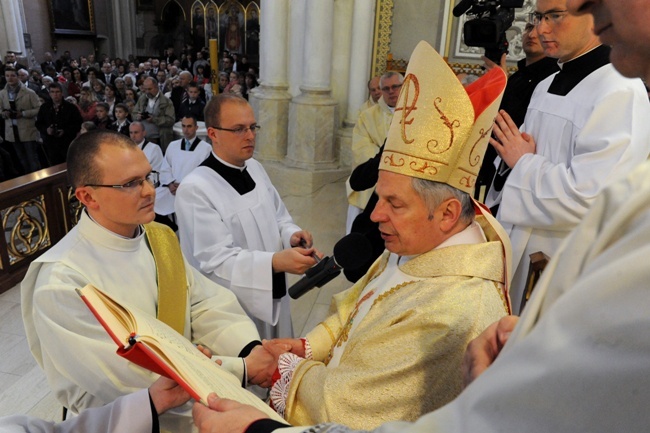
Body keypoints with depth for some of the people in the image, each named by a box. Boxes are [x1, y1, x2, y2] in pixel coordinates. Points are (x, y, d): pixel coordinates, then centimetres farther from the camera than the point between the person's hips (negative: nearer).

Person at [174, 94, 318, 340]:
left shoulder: (255, 167, 3)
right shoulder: (194, 189, -22)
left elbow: (277, 217, 11)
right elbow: (217, 259, -24)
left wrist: (291, 235, -11)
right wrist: (276, 262, -36)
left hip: (273, 295, 7)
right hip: (233, 308, -7)